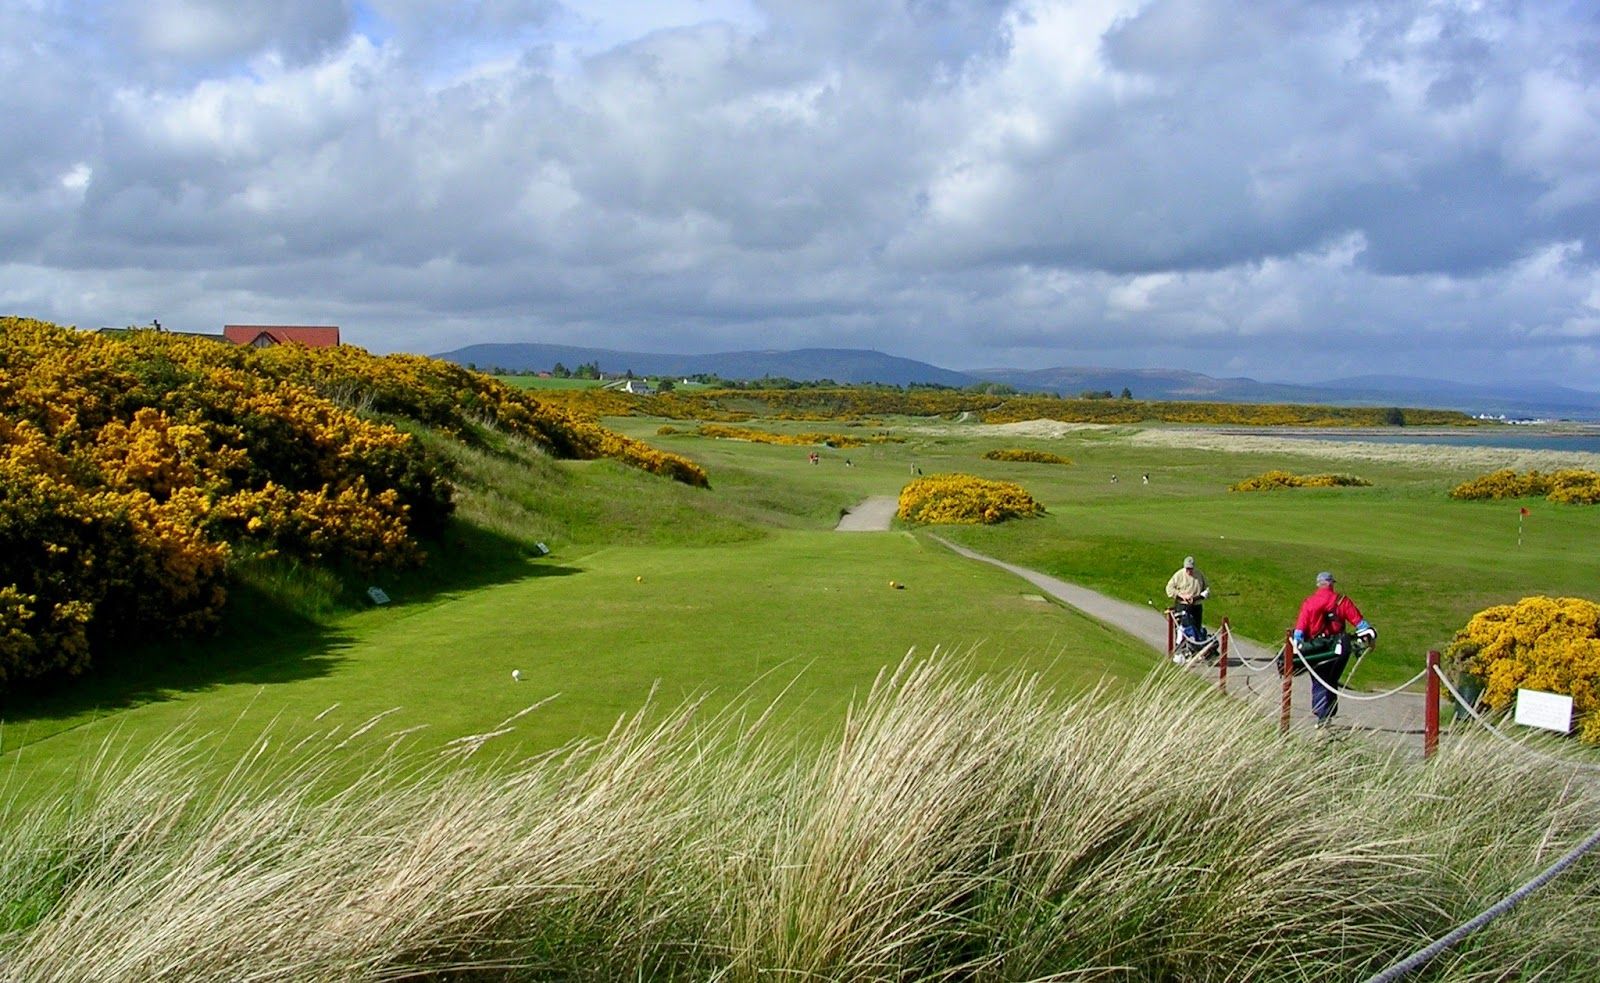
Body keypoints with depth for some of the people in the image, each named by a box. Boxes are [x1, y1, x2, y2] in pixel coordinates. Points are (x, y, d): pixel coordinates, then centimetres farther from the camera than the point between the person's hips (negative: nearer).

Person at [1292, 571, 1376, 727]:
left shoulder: (1309, 603, 4)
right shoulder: (1341, 601, 2)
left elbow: (1300, 625, -3)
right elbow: (1357, 620, -5)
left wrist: (1296, 645, -5)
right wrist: (1368, 634, -3)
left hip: (1316, 648, 0)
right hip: (1338, 647, 0)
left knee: (1319, 684, 6)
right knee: (1331, 683, 13)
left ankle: (1322, 716, -7)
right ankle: (1328, 715, 8)